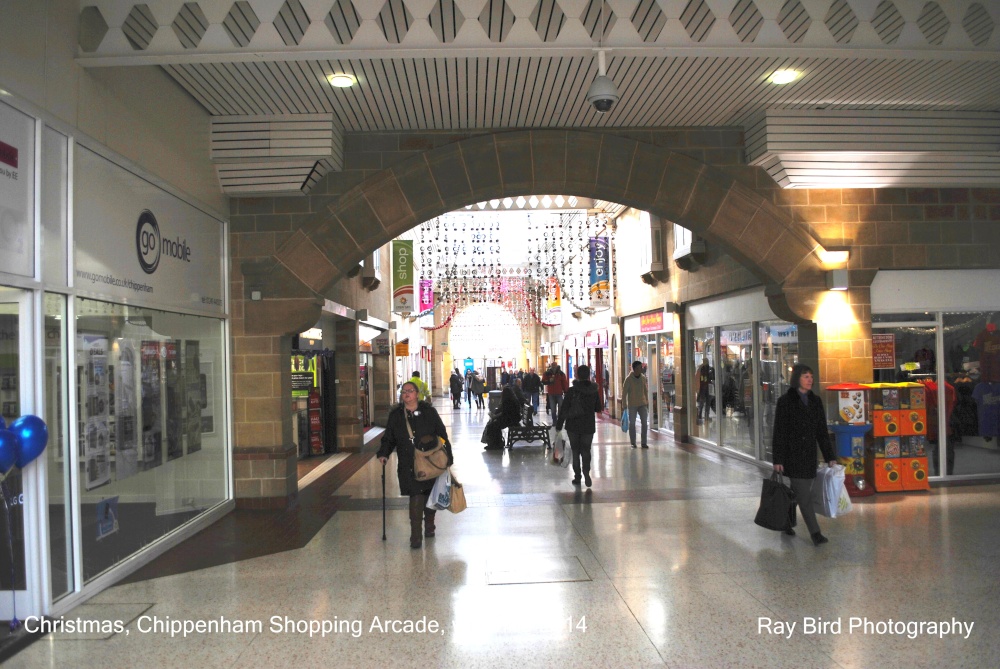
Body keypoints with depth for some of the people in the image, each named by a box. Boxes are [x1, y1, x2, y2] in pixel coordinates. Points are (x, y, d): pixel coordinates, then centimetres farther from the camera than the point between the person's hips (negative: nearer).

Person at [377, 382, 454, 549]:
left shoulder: (428, 412, 2)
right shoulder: (395, 415, 5)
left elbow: (442, 435, 5)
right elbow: (389, 438, 9)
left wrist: (448, 458, 2)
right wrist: (383, 454, -8)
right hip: (408, 465, -1)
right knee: (416, 497, -10)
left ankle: (429, 526, 33)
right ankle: (415, 535, -2)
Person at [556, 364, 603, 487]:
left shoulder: (571, 391, -11)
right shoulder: (594, 391, -2)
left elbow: (563, 410, -11)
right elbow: (599, 408, 10)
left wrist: (558, 426, -4)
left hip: (573, 426, -2)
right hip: (589, 427, 2)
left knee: (575, 451, 11)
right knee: (586, 450, 10)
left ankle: (577, 476, 11)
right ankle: (586, 471, -13)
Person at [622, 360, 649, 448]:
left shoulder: (644, 378, 3)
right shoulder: (629, 378, -10)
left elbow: (646, 391, 12)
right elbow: (624, 392, -7)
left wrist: (647, 402, 12)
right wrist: (624, 404, -9)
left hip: (642, 404, 3)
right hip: (632, 404, -3)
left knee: (644, 422, -1)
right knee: (632, 423, 5)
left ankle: (644, 443, 6)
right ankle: (633, 443, 14)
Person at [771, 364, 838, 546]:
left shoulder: (815, 401, 8)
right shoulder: (785, 401, -7)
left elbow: (822, 431, 10)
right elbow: (779, 432, -8)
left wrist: (830, 457, 6)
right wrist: (777, 459, -11)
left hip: (809, 454, 5)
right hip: (792, 454, -5)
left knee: (797, 492, 11)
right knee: (803, 494, -6)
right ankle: (815, 532, -4)